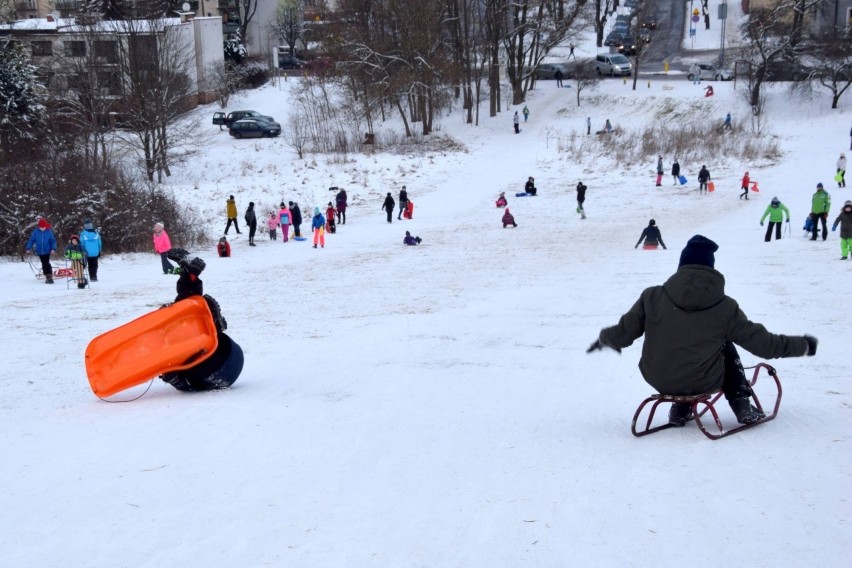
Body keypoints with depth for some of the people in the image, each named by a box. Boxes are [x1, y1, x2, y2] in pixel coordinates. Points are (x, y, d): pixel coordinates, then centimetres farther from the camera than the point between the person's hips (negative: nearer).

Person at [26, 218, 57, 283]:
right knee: (44, 264, 10)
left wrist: (53, 248, -13)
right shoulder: (36, 232, -4)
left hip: (47, 251, -3)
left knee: (46, 263, -14)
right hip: (40, 251, 3)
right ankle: (48, 277, 18)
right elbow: (31, 240, 2)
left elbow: (53, 241, -2)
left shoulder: (49, 232, -7)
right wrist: (28, 248, -2)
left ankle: (49, 277, -12)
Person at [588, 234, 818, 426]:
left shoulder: (652, 296, -11)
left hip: (658, 380, 1)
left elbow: (622, 335, -4)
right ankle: (742, 407, 24)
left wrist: (604, 338, 20)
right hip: (703, 383, -1)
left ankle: (681, 408, 31)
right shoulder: (725, 307, -10)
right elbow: (763, 344, -3)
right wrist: (804, 344, 13)